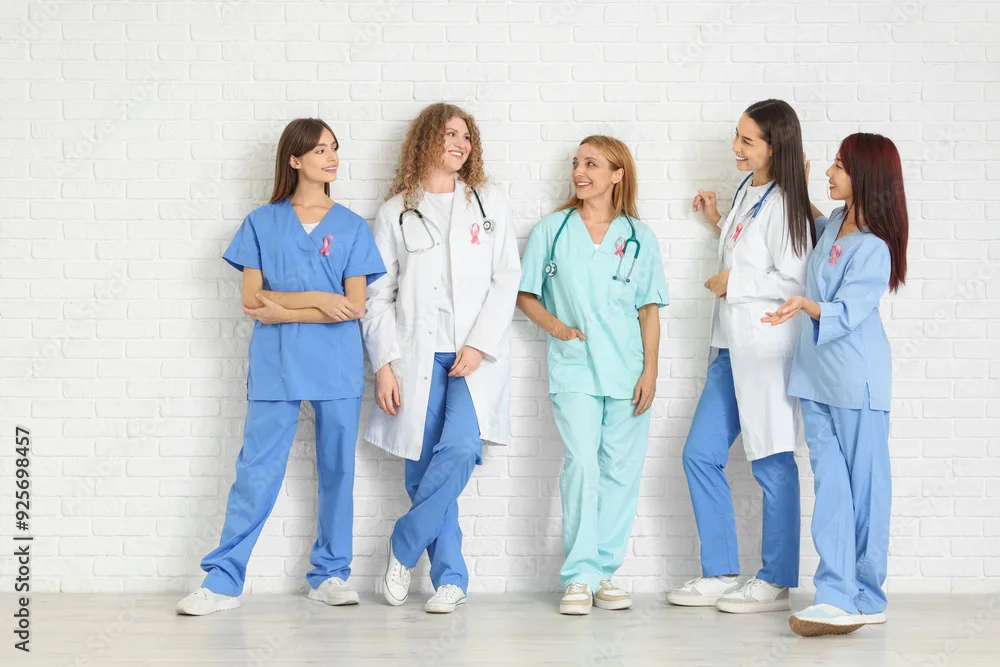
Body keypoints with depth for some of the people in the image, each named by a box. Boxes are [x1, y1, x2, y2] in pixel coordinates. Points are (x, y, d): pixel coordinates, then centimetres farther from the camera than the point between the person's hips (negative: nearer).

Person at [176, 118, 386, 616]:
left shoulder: (352, 227, 8)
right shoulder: (262, 223, 7)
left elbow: (354, 307, -2)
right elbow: (251, 300, -1)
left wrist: (281, 308, -8)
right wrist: (315, 299, -10)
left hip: (337, 365, 1)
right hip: (274, 365, -1)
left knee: (337, 470, 6)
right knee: (257, 471, -3)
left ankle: (330, 574, 18)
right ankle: (222, 580, 2)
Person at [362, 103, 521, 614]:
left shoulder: (490, 204, 13)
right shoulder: (395, 213, 11)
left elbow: (506, 280, 5)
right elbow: (378, 296, 7)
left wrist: (480, 344, -7)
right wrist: (384, 364, -3)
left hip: (475, 355, 0)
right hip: (416, 356, 1)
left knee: (459, 449, -20)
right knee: (424, 469, -1)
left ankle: (403, 546, -3)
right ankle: (451, 579, 8)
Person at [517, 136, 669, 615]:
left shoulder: (639, 237, 8)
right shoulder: (551, 230, 7)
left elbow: (650, 310, 8)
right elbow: (525, 295, 10)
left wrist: (650, 370, 1)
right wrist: (555, 325, -7)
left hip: (627, 372, 2)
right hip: (573, 369, -1)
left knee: (620, 471, 3)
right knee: (582, 465, -12)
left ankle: (605, 572, 12)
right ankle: (578, 577, -6)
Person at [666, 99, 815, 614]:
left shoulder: (782, 204, -13)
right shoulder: (746, 191, 14)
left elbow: (793, 282, -19)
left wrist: (732, 283, -12)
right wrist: (719, 222, 17)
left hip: (767, 348, -9)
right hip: (731, 347, 9)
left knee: (772, 464, 0)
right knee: (700, 455, 9)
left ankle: (776, 582, 10)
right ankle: (720, 573, 17)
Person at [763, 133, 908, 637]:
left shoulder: (873, 248, -15)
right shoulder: (834, 224, 11)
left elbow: (847, 312, -23)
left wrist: (806, 306, -41)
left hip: (856, 382, -8)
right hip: (817, 376, 8)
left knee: (864, 487, 0)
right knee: (831, 485, 2)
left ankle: (866, 598, 6)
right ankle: (837, 595, 0)